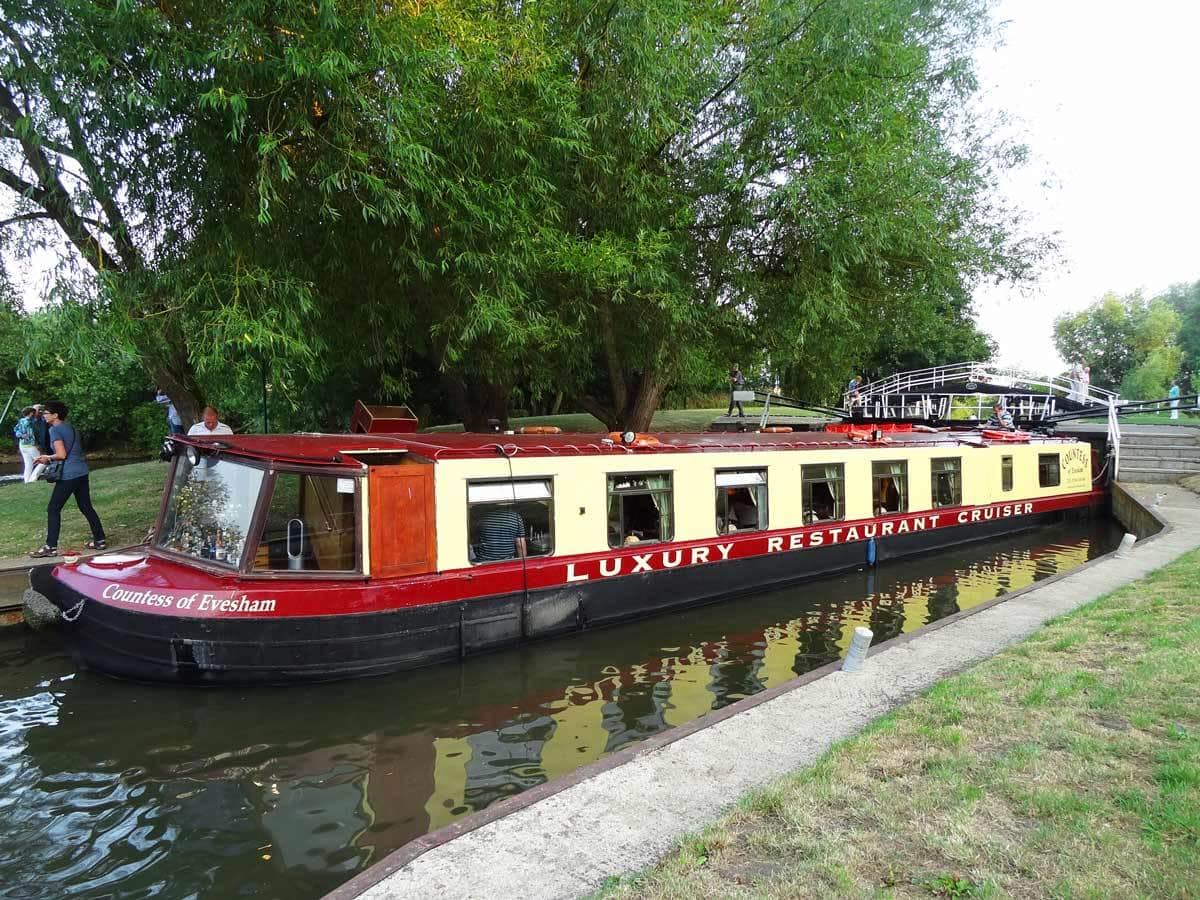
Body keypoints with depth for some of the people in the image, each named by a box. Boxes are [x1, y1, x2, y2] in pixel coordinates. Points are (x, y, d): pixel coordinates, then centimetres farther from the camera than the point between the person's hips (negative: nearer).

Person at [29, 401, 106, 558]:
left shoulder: (55, 429, -9)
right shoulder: (71, 428, 16)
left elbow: (61, 455, -17)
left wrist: (47, 457, 1)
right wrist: (49, 457, 18)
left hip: (69, 475, -8)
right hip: (82, 472, 8)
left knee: (53, 509, -1)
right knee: (86, 507, 14)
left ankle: (51, 547, 0)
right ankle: (99, 540, 14)